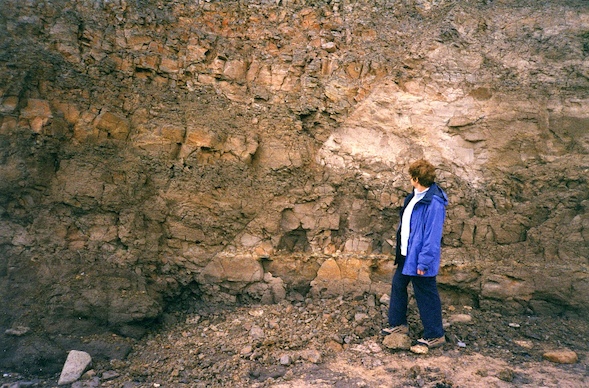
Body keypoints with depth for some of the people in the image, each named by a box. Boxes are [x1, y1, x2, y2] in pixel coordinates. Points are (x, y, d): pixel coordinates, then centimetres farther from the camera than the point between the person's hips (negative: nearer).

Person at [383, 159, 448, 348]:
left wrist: (424, 262, -23)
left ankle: (435, 335, 21)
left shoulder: (434, 203, -23)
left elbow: (433, 235, -24)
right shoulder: (414, 197, 6)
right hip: (406, 254, 10)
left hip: (419, 258, -10)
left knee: (426, 296, 4)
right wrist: (400, 250, 18)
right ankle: (398, 324, 37)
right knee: (398, 285, 20)